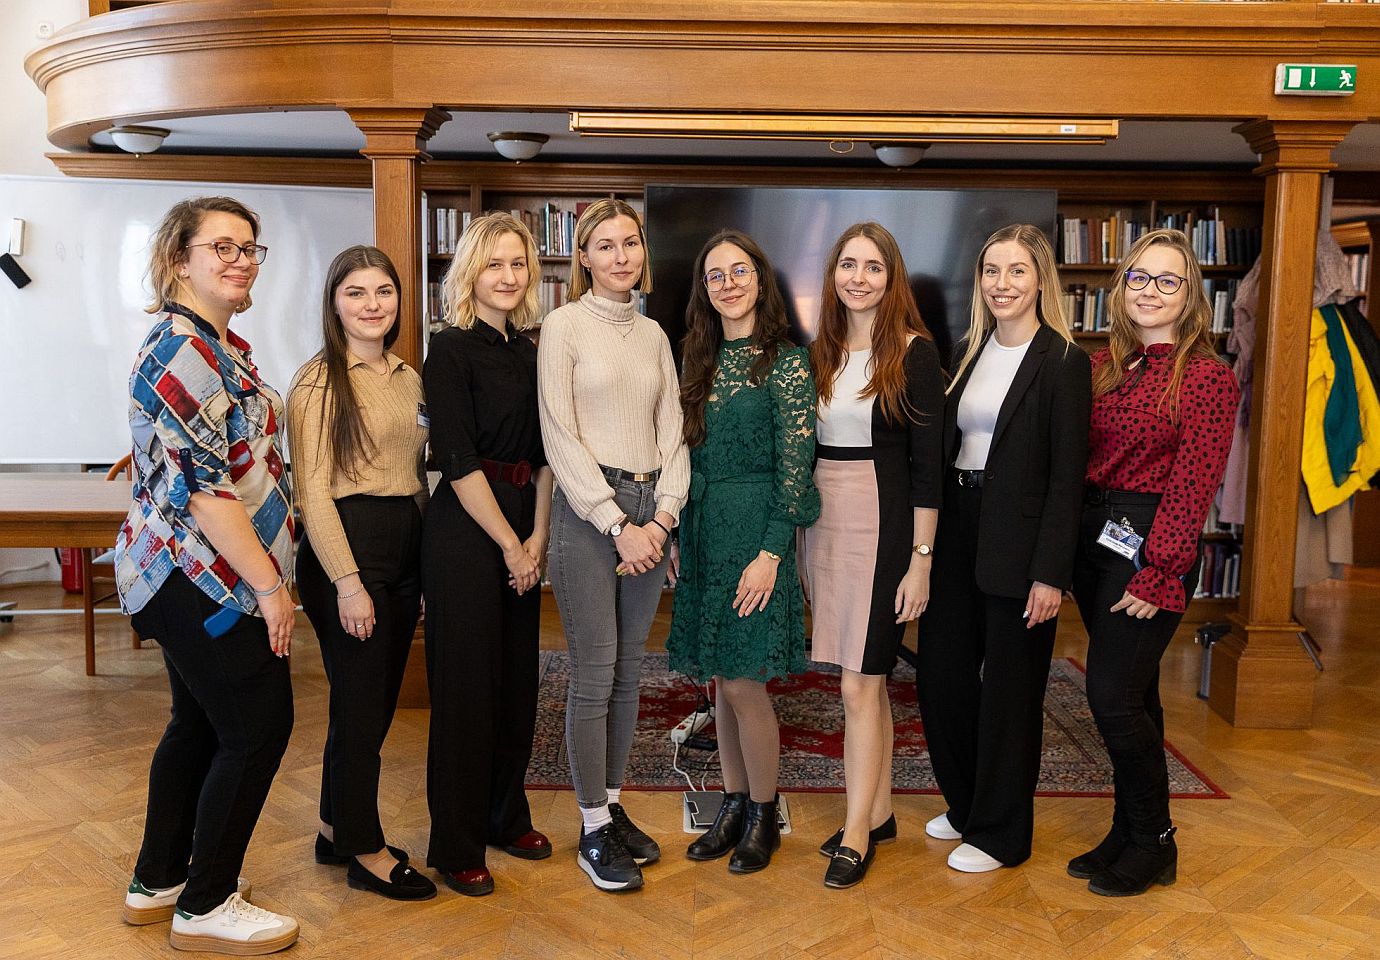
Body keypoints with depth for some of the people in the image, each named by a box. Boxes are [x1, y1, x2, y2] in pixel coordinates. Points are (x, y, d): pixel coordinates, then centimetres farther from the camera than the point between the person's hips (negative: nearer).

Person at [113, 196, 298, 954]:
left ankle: (156, 882, 34)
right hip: (202, 579, -10)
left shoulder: (223, 345, 12)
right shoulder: (180, 350, -19)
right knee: (259, 726, -1)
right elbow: (201, 487, -24)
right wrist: (269, 583, -20)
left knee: (201, 722, 18)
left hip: (193, 578, 10)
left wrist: (264, 572, 19)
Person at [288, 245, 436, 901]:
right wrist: (348, 581, -17)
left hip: (406, 547, 7)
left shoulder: (408, 378, 13)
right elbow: (313, 491, -13)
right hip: (346, 548, -7)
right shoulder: (320, 382, -9)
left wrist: (427, 563, 13)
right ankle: (366, 851, 17)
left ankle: (337, 830, 30)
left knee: (378, 699, 14)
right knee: (361, 701, 1)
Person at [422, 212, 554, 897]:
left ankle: (507, 816, 30)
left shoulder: (529, 351, 11)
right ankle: (456, 846, 15)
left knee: (518, 679, 13)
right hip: (465, 530, -6)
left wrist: (538, 537, -1)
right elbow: (459, 460, -14)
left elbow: (542, 454, 10)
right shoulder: (452, 349, -9)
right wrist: (510, 544, -11)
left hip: (521, 533, 7)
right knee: (465, 684, 1)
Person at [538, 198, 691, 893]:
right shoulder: (564, 326, -2)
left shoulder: (653, 335, 14)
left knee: (629, 669, 11)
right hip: (588, 510, -5)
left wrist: (663, 516, -4)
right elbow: (560, 438, -9)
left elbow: (671, 433, 11)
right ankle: (594, 829, 11)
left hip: (649, 514, 5)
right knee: (594, 673, -2)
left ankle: (614, 805, 25)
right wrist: (618, 523, -13)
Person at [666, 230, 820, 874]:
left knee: (743, 683, -2)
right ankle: (734, 804, 26)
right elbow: (690, 455, 14)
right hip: (702, 531, 6)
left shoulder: (785, 362, -7)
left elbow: (794, 468, -11)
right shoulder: (700, 361, 12)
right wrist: (678, 540, 10)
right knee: (722, 682, 12)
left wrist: (771, 553, -16)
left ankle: (763, 816, 17)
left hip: (754, 531, -6)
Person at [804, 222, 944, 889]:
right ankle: (879, 813, 26)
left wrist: (922, 559, -12)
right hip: (823, 520, 6)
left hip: (884, 523, -5)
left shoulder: (914, 352, -6)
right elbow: (807, 449, 13)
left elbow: (927, 462, -8)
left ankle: (856, 833, 10)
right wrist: (800, 539, 10)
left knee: (860, 684, -3)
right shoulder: (821, 352, 10)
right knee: (866, 679, 13)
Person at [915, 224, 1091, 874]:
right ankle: (965, 803, 34)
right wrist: (929, 543, 5)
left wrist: (1050, 573, -16)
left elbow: (1067, 475, -12)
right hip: (957, 530, 7)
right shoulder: (970, 351, 11)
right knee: (940, 672, 12)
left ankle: (1000, 832, 23)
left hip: (1017, 540, -6)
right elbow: (946, 447, 10)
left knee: (1008, 686, 6)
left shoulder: (1063, 362, -9)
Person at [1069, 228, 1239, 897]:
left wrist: (1158, 572, -16)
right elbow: (1076, 460, 8)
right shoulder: (1101, 366, 10)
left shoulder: (1208, 377, -7)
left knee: (1112, 695, -7)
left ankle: (1151, 843, 14)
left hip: (1153, 541, -6)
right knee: (1132, 692, 15)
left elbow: (1193, 484, -12)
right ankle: (1130, 833, 27)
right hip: (1093, 536, 6)